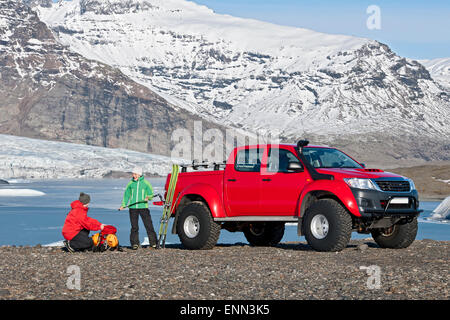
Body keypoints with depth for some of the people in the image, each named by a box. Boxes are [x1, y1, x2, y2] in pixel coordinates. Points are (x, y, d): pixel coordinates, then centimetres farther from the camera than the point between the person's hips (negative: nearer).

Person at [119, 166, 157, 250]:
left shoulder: (145, 183, 2)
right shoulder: (130, 183, 8)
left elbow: (151, 194, 8)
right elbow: (126, 195, 15)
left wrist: (148, 197, -13)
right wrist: (123, 205, 7)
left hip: (143, 206, -2)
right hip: (133, 207, 2)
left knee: (148, 225, -6)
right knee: (134, 227, 4)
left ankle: (153, 243, 0)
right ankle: (134, 243, 12)